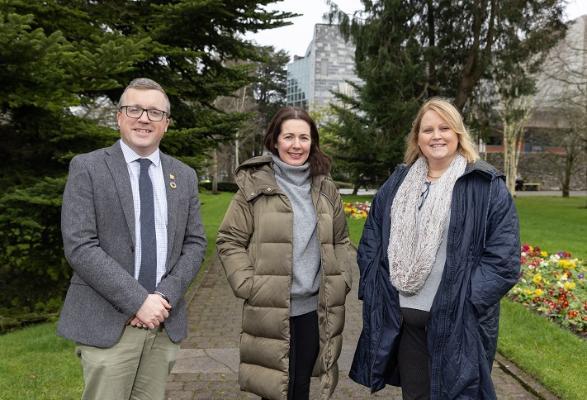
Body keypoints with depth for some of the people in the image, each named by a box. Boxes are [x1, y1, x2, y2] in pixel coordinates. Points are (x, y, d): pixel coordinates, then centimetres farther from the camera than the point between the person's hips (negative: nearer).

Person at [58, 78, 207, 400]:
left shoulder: (184, 176, 10)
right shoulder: (87, 168, -3)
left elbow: (194, 243, 7)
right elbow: (79, 246, -11)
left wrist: (165, 297, -8)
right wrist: (138, 301, -15)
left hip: (165, 323, 4)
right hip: (106, 323, -3)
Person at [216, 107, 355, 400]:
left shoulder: (326, 188, 8)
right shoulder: (255, 185, -4)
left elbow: (341, 241, 16)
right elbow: (229, 241, -3)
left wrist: (342, 279, 4)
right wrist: (248, 285, -11)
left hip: (315, 309, 4)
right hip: (270, 310, -3)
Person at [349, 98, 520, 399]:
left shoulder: (487, 186, -5)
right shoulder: (397, 183, 9)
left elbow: (504, 258, -9)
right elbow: (370, 241, 12)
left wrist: (465, 301, -16)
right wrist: (374, 290, 2)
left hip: (456, 320, -4)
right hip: (402, 315, 4)